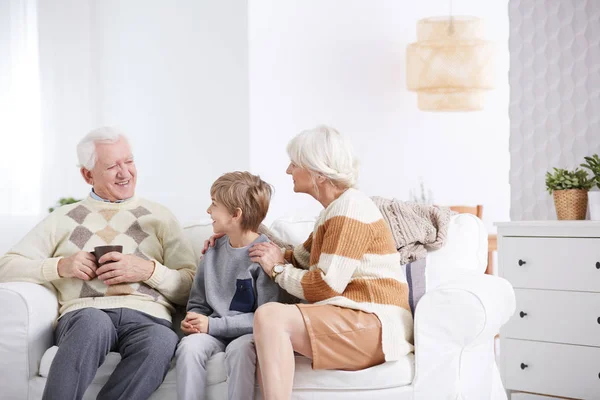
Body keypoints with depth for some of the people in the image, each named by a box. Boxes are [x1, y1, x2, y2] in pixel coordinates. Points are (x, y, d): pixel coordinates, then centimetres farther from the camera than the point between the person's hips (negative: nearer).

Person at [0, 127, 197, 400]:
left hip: (146, 316, 1)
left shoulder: (159, 218, 20)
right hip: (84, 314, 0)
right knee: (94, 321, -39)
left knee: (161, 341, -37)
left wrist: (148, 270, -5)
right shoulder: (63, 219, 21)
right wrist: (60, 266, -3)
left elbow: (192, 288, 12)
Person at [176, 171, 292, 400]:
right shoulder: (214, 251, 9)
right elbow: (198, 303, 18)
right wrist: (194, 320, -7)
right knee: (189, 345, -27)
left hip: (250, 333, -4)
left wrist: (213, 325, -17)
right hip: (214, 332, 5)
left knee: (239, 348, -37)